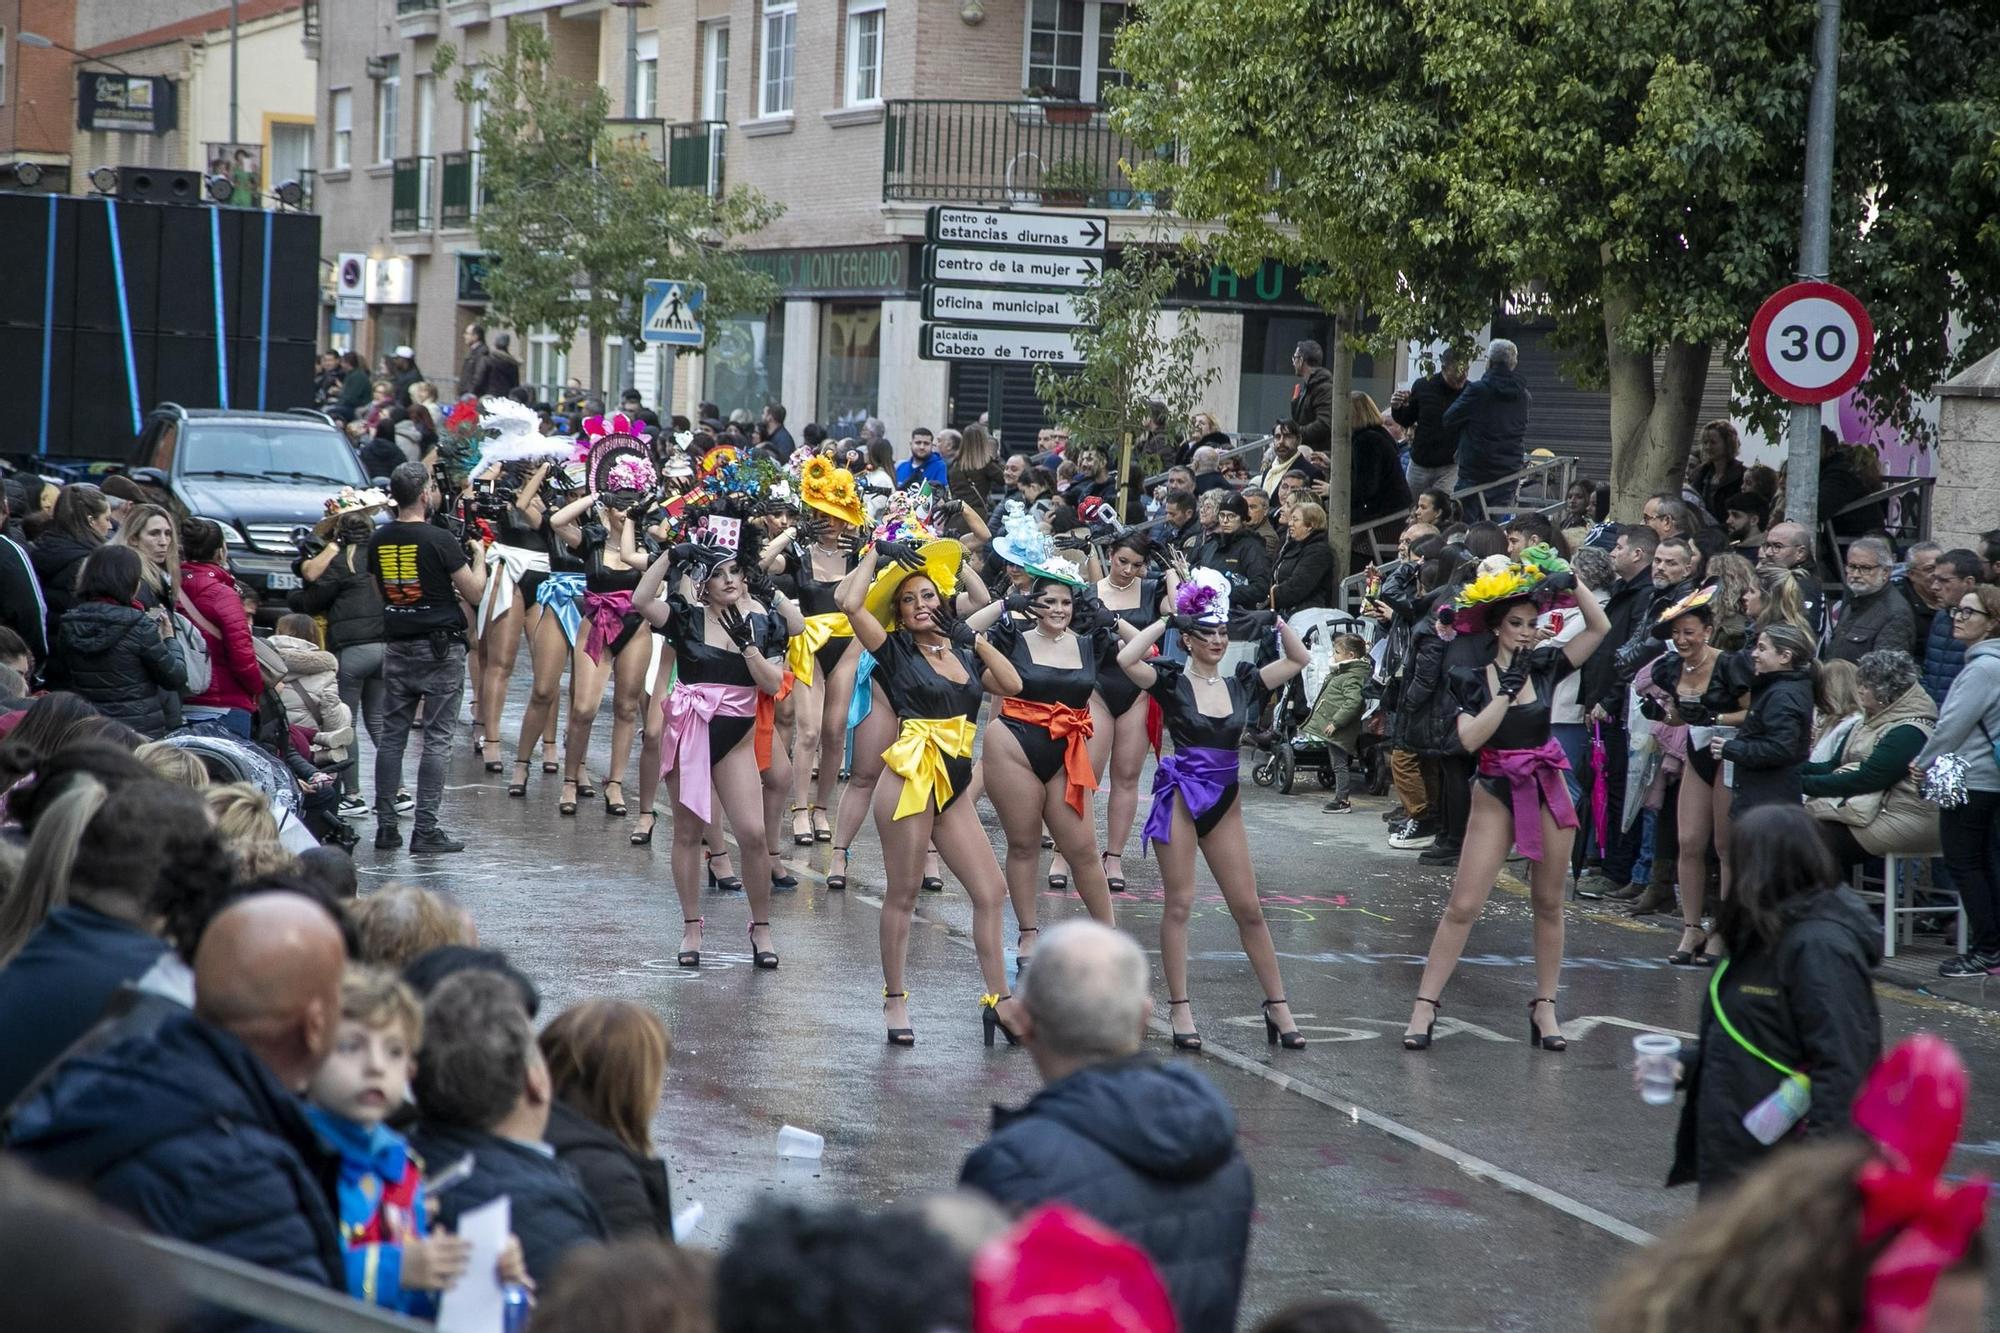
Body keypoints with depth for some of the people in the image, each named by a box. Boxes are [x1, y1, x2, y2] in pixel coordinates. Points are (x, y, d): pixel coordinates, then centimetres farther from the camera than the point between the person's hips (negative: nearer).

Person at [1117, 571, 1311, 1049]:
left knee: (1248, 908, 5)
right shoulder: (1172, 681, -5)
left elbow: (1298, 659, 12)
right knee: (1179, 903, -1)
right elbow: (1126, 660, -22)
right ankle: (1180, 1008, 4)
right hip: (1181, 795, -4)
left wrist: (1274, 620, 2)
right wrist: (1165, 620, -15)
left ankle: (1277, 1005, 10)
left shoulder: (1242, 683, 8)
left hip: (1224, 801, 4)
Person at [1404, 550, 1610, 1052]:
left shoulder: (1544, 667, 0)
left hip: (1547, 792, 2)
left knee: (1548, 903, 8)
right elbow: (1470, 738, -18)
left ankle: (1544, 1006, 17)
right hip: (1496, 795, -2)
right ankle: (1425, 1005, -1)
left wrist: (1570, 582, -14)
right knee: (1463, 905, -5)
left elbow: (1599, 629, -4)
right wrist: (1506, 690, -21)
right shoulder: (1472, 679, -4)